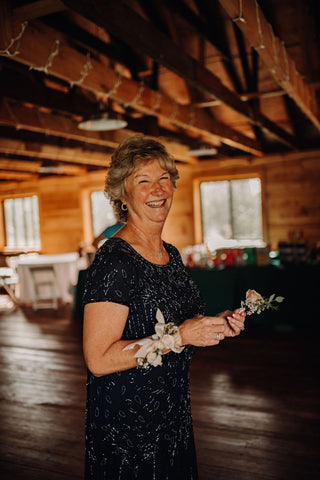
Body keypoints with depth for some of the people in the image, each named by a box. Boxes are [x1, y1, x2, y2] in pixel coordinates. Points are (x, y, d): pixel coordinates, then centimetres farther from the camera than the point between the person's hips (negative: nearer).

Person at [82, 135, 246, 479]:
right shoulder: (114, 260, -22)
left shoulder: (171, 255, 4)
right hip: (126, 424, -8)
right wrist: (179, 336, -25)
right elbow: (98, 359, -24)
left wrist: (216, 325, -1)